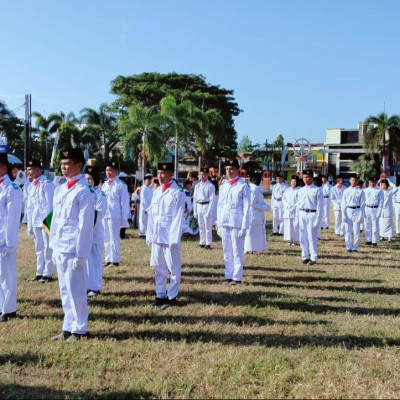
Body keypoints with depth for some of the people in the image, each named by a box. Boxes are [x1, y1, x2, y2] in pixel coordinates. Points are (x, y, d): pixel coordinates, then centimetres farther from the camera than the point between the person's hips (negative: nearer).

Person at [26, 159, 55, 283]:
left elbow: (50, 204, -11)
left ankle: (48, 274, 5)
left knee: (47, 247, -1)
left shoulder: (47, 184, -10)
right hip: (36, 221, 7)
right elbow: (30, 206, 15)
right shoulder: (31, 186, 12)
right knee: (39, 248, 12)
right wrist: (30, 225, 13)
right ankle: (40, 273, 19)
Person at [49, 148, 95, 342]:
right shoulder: (60, 189, 13)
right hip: (60, 248, 8)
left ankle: (80, 329, 11)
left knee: (75, 290, -1)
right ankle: (68, 328, 23)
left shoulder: (85, 191, -11)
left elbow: (85, 224, -14)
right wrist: (53, 245, 13)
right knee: (65, 290, 13)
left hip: (74, 248, -8)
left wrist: (80, 253, -16)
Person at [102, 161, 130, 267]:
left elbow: (124, 202, -5)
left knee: (114, 238, -4)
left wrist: (124, 218, -8)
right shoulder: (105, 184, 14)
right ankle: (108, 259, 17)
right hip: (104, 215, 7)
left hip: (114, 215, -7)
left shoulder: (121, 185, -5)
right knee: (106, 238, 10)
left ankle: (115, 260, 3)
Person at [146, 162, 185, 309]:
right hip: (156, 236, 7)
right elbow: (152, 214, 13)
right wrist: (149, 235, 8)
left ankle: (172, 297, 9)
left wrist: (174, 238, -15)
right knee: (158, 267, 12)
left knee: (173, 268, 2)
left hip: (170, 236, -7)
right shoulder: (156, 192, 12)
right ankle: (160, 295, 21)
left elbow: (178, 217, -11)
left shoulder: (177, 192, -7)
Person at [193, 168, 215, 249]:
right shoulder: (197, 186, 13)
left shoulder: (210, 186, -4)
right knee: (201, 226, 10)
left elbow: (212, 199, -8)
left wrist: (209, 211, -14)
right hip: (199, 206, 6)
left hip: (207, 205, -6)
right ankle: (202, 243, 17)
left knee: (208, 226, -4)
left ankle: (208, 243, 2)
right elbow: (195, 199, 16)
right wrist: (195, 211, 11)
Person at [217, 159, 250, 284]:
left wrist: (244, 227, -11)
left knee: (237, 252, -1)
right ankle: (228, 275, 18)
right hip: (224, 223, 5)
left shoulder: (243, 186, -3)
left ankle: (237, 277, 5)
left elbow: (246, 208, -5)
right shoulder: (223, 185, 13)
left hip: (236, 224, -5)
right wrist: (218, 224, 11)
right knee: (227, 252, 10)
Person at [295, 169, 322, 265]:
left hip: (312, 214, -5)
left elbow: (319, 206, -5)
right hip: (302, 215, 5)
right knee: (303, 238, 8)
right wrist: (296, 218, 13)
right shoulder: (301, 190, 13)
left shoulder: (317, 190, -3)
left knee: (312, 238, -6)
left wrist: (318, 219, -10)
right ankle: (305, 256, 18)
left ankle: (313, 258, 2)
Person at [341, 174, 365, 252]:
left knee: (356, 231, -1)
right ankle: (349, 247, 12)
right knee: (348, 230, 3)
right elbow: (343, 204, 7)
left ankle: (355, 247, 7)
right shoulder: (346, 191, 6)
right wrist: (343, 215, -1)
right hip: (348, 211, 1)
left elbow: (362, 204, 1)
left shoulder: (360, 191, 1)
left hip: (357, 211, -1)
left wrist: (361, 216, -6)